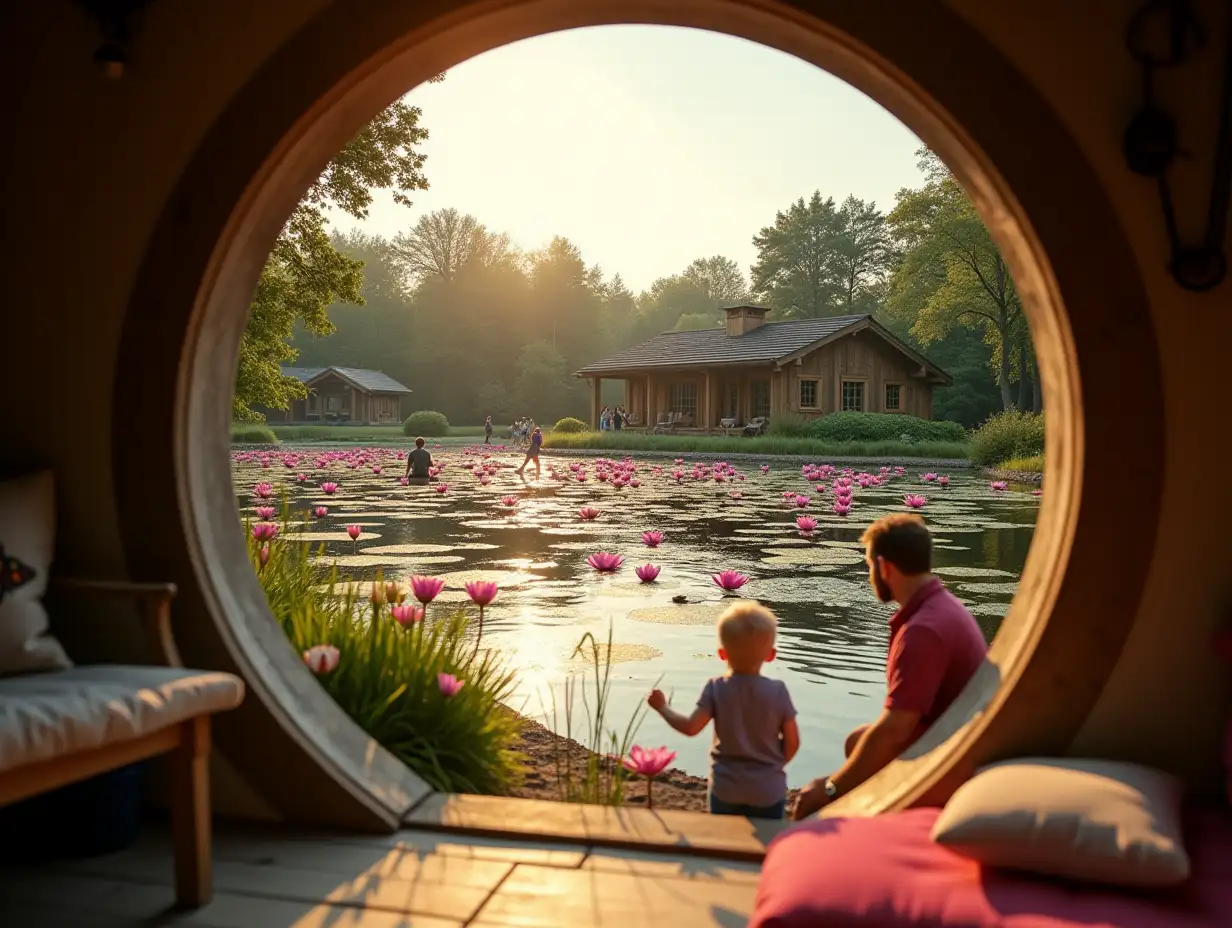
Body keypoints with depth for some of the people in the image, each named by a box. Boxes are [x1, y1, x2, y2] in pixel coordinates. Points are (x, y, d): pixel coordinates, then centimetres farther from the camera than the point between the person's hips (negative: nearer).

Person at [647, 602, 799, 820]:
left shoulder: (716, 689, -13)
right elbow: (792, 742, -7)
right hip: (768, 790, 0)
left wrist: (662, 707, 1)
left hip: (726, 788, 0)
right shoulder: (778, 691, -12)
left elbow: (691, 727, -15)